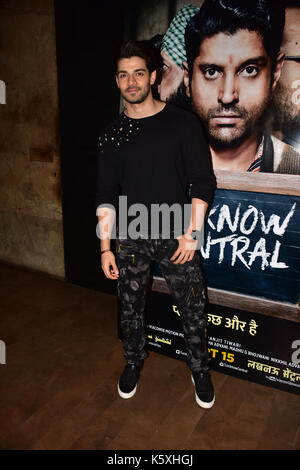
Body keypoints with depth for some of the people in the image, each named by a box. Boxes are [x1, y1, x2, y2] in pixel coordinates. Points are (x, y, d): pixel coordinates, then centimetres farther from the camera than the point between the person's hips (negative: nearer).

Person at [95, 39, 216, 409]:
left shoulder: (182, 123, -3)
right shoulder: (111, 135, 4)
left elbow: (203, 182, -3)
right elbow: (105, 196, 4)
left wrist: (192, 232, -10)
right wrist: (105, 247, 0)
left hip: (175, 238, -2)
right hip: (129, 240, 2)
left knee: (192, 309, 7)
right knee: (130, 309, 15)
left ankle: (200, 369, 33)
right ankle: (133, 362, 41)